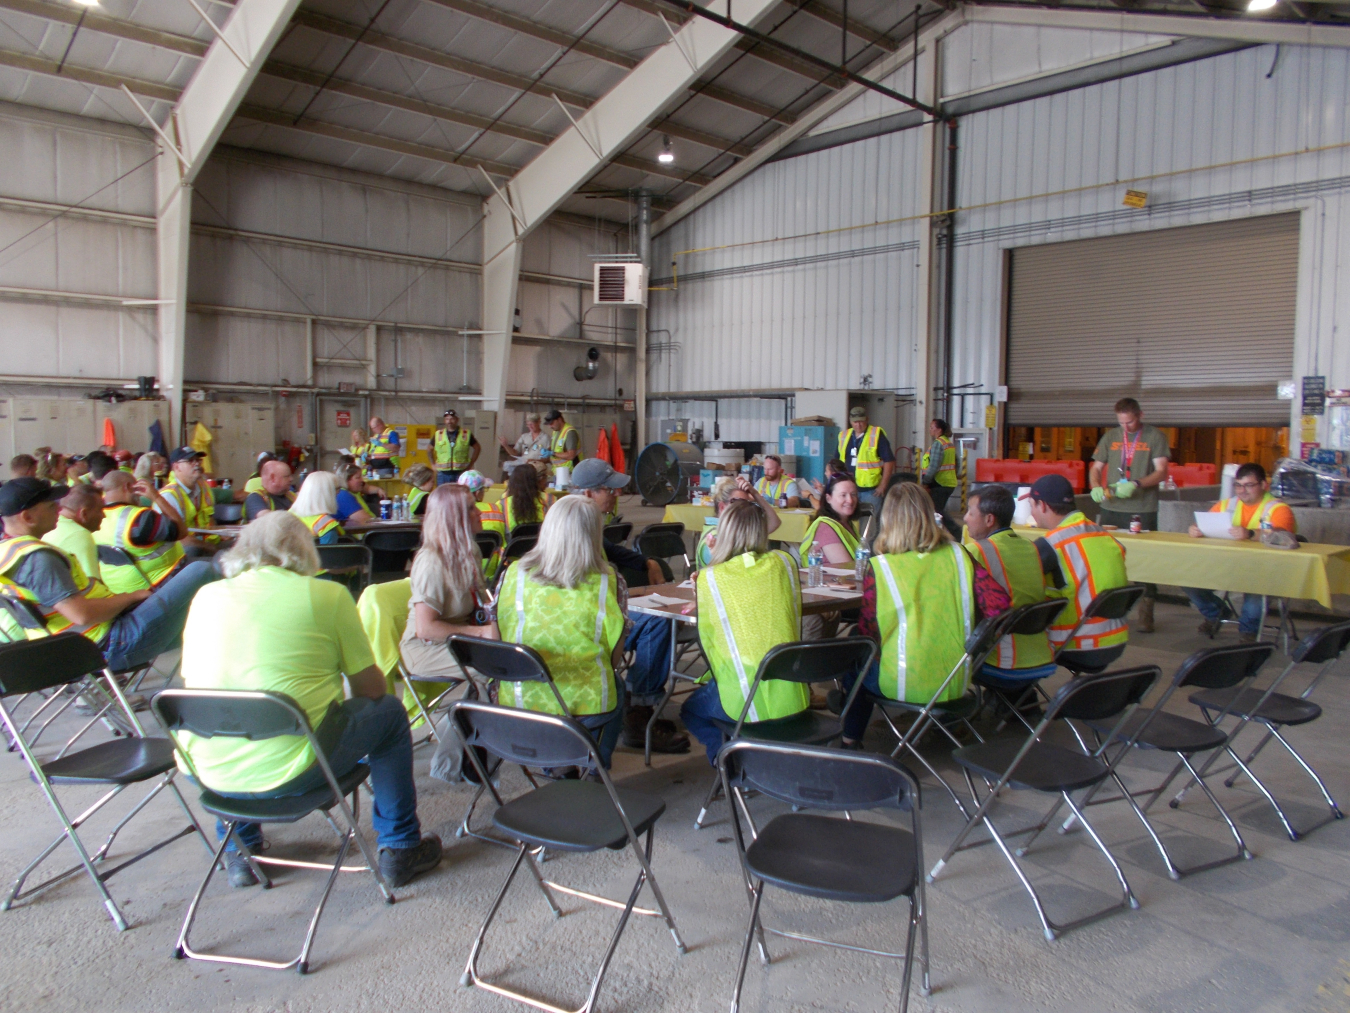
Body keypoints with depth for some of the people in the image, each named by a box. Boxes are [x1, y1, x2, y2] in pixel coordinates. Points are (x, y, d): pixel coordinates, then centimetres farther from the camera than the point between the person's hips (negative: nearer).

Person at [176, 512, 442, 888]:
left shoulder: (207, 596, 7)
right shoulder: (327, 595, -4)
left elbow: (193, 682, 18)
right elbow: (370, 688, 0)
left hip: (207, 774, 5)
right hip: (290, 773, -5)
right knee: (389, 712, 18)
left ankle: (239, 851, 42)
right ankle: (400, 849, 24)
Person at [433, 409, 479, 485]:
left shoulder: (466, 434, 1)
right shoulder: (438, 434, 5)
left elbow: (477, 448, 11)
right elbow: (430, 449, 17)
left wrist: (470, 464, 4)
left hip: (461, 473, -1)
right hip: (443, 473, 1)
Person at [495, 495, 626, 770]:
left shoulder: (516, 572, -7)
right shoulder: (604, 581, -12)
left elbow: (501, 637, 4)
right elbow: (614, 656, -5)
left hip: (518, 703, 2)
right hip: (587, 705, -2)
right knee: (615, 687, 33)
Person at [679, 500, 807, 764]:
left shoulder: (709, 578, -8)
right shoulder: (784, 562, 1)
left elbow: (707, 639, 3)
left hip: (745, 702, -4)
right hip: (794, 699, 4)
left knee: (691, 710, 27)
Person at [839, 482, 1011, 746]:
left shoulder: (879, 568, -13)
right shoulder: (958, 555, -4)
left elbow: (866, 633, -7)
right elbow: (999, 602, -6)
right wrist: (969, 636, 8)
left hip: (904, 685, -4)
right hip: (956, 683, 4)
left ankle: (850, 742, 35)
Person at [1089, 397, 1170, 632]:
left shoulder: (1155, 437, 2)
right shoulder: (1110, 437, 13)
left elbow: (1161, 472, -6)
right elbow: (1096, 468, 13)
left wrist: (1136, 485, -23)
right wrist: (1096, 487, -8)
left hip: (1143, 510, -3)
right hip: (1111, 509, 3)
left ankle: (1144, 613, 5)